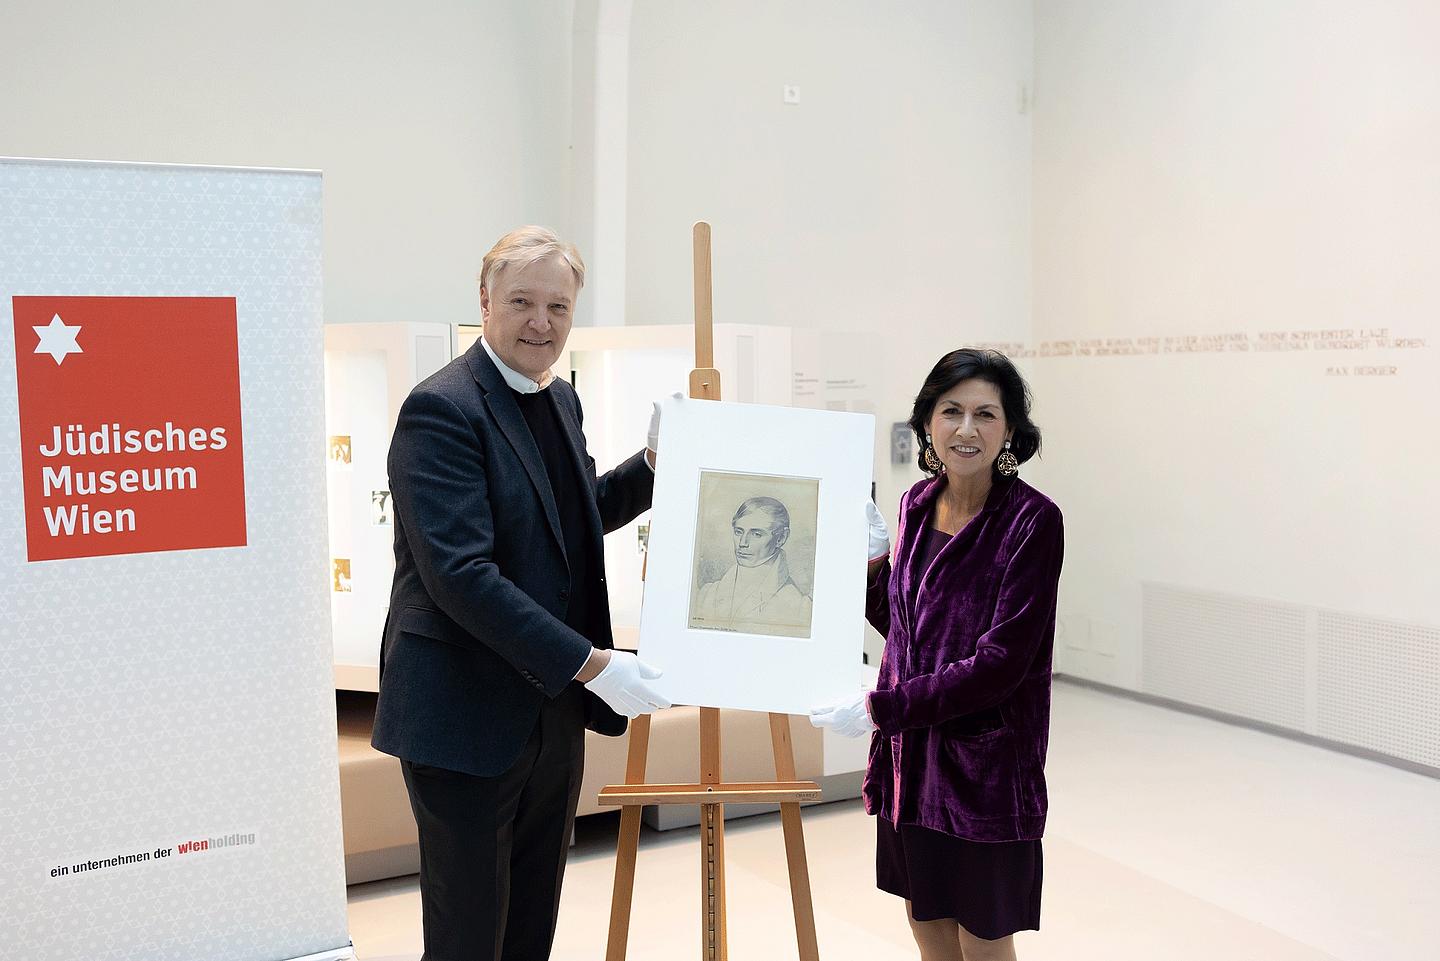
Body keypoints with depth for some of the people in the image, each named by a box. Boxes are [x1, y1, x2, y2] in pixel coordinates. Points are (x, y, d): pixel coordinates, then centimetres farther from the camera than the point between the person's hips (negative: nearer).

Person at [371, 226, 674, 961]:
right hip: (468, 716, -8)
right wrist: (593, 664, -25)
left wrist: (654, 462, 6)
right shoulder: (441, 410, -18)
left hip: (553, 704, 8)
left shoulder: (560, 398, 10)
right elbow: (459, 574, -26)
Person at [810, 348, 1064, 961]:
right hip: (909, 748, 6)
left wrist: (878, 707, -20)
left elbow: (1001, 661, -20)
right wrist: (871, 557, -1)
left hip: (984, 760, -6)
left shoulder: (1032, 520, -15)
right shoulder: (917, 503, 4)